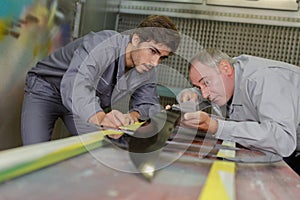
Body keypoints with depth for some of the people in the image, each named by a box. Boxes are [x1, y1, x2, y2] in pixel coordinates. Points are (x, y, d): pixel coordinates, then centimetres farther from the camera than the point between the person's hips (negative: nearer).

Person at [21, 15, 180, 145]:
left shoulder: (147, 73, -11)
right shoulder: (103, 46, -34)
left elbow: (149, 104, -4)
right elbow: (74, 86, -48)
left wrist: (133, 115, -29)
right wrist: (100, 117, -67)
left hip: (90, 103, 6)